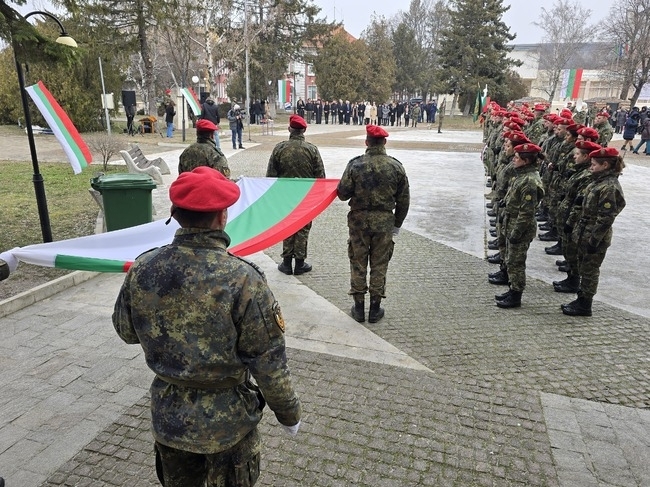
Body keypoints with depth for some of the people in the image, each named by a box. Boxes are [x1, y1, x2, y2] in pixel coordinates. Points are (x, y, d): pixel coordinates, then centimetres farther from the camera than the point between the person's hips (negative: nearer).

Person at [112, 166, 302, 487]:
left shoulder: (142, 270, -15)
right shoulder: (242, 280, -28)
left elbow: (125, 331, 3)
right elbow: (269, 364, -20)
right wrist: (289, 413, -4)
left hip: (168, 417, 4)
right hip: (228, 423, -3)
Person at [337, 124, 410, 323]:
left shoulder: (355, 165, -10)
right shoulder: (396, 166, -4)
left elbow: (343, 194, -10)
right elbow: (403, 200, 1)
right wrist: (397, 224, 12)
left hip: (359, 220, -1)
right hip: (385, 221, 1)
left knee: (358, 264, 12)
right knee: (379, 265, 11)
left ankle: (359, 307, 20)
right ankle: (375, 308, 20)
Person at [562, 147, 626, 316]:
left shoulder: (609, 188, -20)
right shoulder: (599, 182, 9)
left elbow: (606, 218, -22)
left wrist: (594, 240, -21)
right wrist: (575, 227, 16)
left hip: (595, 238, -9)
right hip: (584, 235, 9)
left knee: (589, 271, 3)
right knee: (583, 269, 17)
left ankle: (585, 306, 15)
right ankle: (581, 300, 29)